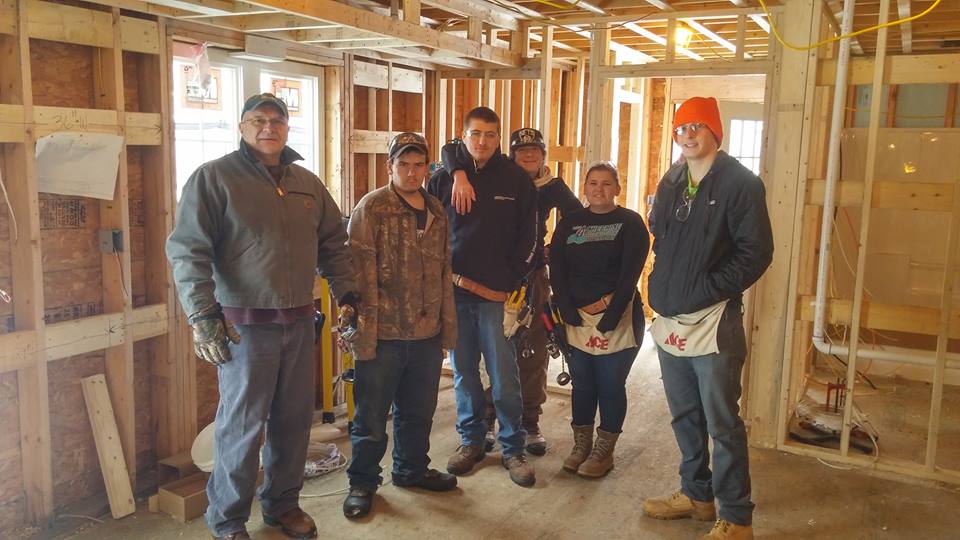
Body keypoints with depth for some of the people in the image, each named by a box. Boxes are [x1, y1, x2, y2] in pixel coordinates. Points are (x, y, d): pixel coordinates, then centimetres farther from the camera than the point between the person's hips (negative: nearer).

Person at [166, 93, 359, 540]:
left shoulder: (307, 183, 11)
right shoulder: (214, 177, -6)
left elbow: (333, 244, 18)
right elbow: (187, 251, -11)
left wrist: (346, 293, 10)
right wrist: (203, 316, -18)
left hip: (300, 322, 5)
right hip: (244, 324, -5)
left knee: (295, 419, 13)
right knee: (242, 424, 3)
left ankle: (283, 503, 33)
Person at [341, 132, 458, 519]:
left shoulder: (437, 212, 10)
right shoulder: (371, 208, -9)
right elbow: (362, 275, -14)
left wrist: (448, 326, 12)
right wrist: (364, 334, -17)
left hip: (427, 335, 6)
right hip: (384, 335, -6)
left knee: (419, 412, 20)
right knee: (371, 418, 8)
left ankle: (412, 469, 40)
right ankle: (362, 483, 25)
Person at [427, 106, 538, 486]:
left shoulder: (517, 180, 1)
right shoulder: (443, 179, 4)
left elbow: (527, 237, 2)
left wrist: (511, 282, -5)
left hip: (499, 294, -2)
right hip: (454, 291, 2)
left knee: (504, 377, 0)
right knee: (464, 373, 11)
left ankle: (513, 448, 14)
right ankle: (471, 440, 26)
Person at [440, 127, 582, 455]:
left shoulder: (553, 187, 3)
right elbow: (452, 149, -8)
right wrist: (460, 175, -27)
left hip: (533, 275, 2)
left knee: (534, 350, 5)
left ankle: (530, 422, 17)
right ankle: (487, 420, 16)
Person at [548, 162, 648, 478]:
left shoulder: (630, 223, 0)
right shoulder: (569, 223, 10)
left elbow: (630, 274, -8)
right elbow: (557, 271, 3)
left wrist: (609, 318, -15)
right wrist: (569, 313, -9)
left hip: (617, 318, -3)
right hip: (577, 318, 3)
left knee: (611, 385, 4)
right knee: (582, 384, 9)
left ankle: (604, 451, 19)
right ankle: (581, 445, 25)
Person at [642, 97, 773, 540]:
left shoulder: (740, 183, -8)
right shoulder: (671, 182, 13)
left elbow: (756, 253, -13)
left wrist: (707, 290, -17)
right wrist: (661, 285, 9)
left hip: (713, 323, -7)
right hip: (670, 321, 7)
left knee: (723, 425, 1)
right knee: (685, 417, 18)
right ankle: (696, 494, 35)